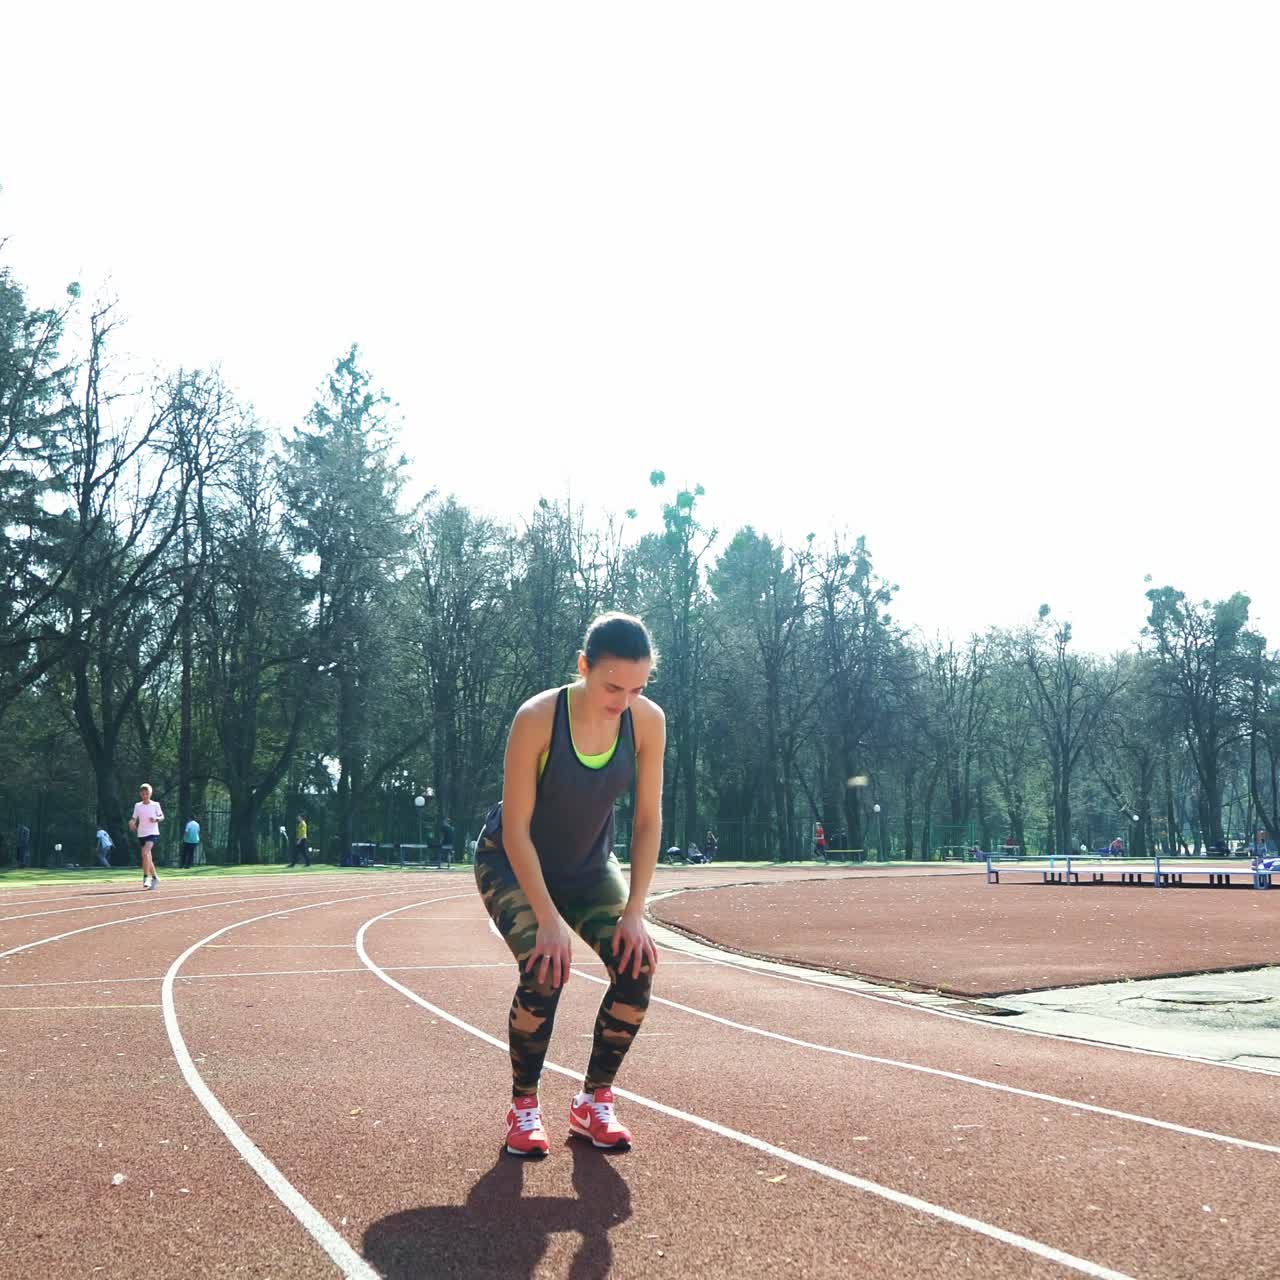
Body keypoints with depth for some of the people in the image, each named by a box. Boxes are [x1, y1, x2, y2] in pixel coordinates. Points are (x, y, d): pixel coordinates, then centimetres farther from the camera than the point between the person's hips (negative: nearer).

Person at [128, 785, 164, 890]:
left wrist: (156, 819, -18)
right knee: (148, 858, 11)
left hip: (153, 833, -4)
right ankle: (154, 877, 27)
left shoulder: (155, 805, 0)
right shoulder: (137, 806, 8)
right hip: (141, 834, 4)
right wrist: (132, 823, -13)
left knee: (145, 853, -25)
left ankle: (146, 877, -22)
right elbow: (134, 818, 10)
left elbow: (162, 817, 3)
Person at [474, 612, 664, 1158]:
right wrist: (548, 919, -29)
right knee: (545, 970, -26)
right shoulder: (537, 718, -30)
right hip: (513, 863, -4)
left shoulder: (648, 721, -19)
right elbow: (516, 827, -25)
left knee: (637, 966, -16)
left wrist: (634, 912, -16)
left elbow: (648, 819, -11)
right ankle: (523, 1106, -3)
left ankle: (594, 1102, 4)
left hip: (589, 865, 4)